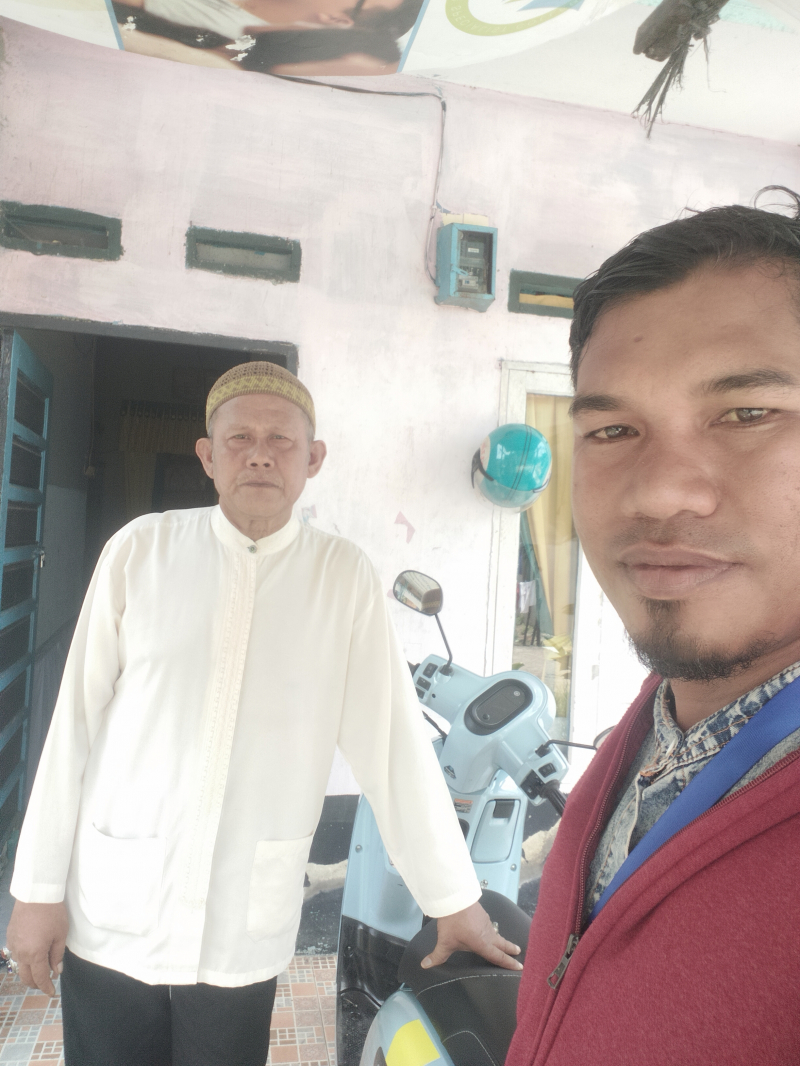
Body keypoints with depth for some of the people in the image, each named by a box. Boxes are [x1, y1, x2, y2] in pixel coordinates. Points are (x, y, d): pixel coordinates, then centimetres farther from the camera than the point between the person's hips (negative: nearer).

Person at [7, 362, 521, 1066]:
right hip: (111, 916, 1)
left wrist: (453, 899, 0)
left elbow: (394, 744, -4)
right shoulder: (142, 549, -5)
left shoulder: (345, 578, -7)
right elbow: (76, 721, -1)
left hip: (245, 932, 0)